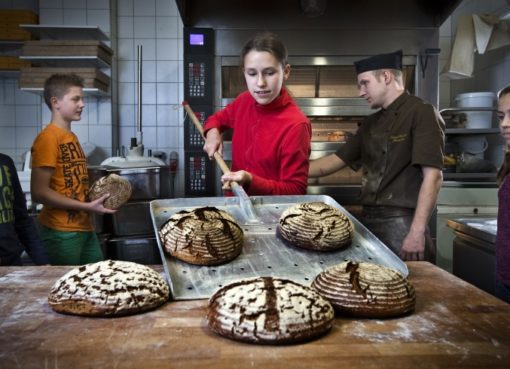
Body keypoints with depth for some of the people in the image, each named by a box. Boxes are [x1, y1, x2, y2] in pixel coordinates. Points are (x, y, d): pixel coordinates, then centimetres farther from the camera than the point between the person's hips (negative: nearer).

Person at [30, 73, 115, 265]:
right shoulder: (48, 137, -14)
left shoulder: (71, 137, 11)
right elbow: (39, 192, -19)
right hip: (61, 232, -8)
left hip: (85, 228, 8)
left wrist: (99, 193, 5)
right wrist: (87, 206, -18)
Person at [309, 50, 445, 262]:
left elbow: (433, 177, -16)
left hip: (401, 226, -7)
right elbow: (336, 160, 16)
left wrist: (417, 232, -20)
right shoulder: (371, 123, 15)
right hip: (369, 223, 7)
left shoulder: (421, 113, -8)